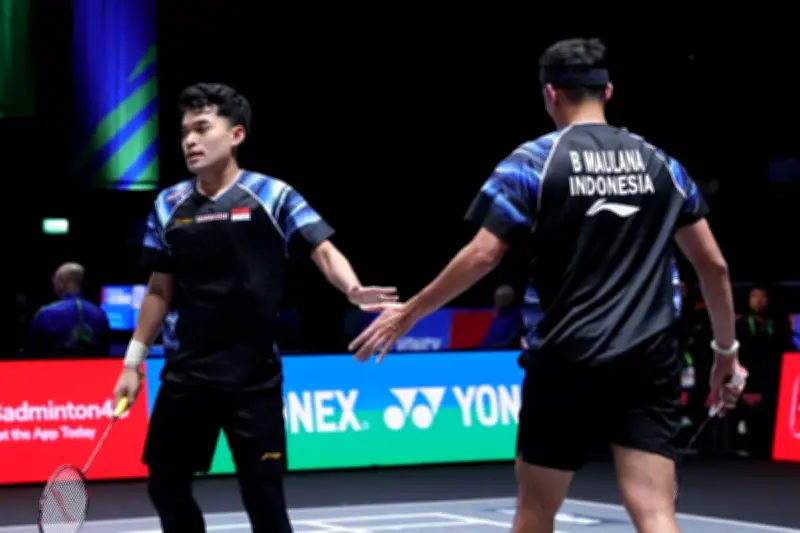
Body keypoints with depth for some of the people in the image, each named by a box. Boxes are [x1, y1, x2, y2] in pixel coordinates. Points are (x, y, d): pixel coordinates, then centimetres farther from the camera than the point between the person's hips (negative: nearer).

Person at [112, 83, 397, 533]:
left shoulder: (272, 196, -5)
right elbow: (160, 289, 14)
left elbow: (324, 251, -13)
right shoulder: (169, 205, 7)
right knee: (166, 485, 10)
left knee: (263, 495, -2)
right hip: (185, 376, 4)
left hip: (253, 379, -4)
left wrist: (353, 289, -34)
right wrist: (134, 360, 13)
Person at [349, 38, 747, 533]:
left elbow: (482, 256, -7)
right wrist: (727, 349, 21)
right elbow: (713, 263, 11)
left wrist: (409, 313, 4)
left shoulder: (533, 161, -2)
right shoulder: (660, 162, 10)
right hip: (652, 360, 2)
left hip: (568, 358, -2)